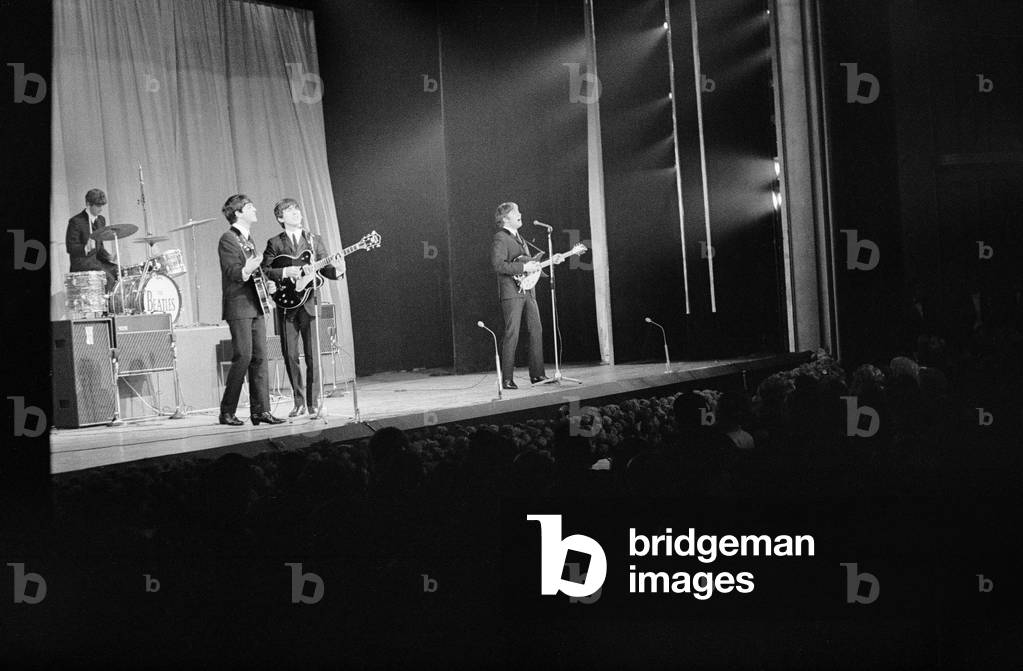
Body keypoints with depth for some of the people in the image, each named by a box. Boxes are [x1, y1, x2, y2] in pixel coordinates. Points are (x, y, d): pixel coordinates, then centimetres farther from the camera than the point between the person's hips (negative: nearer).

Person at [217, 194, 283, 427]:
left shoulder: (248, 239, 20)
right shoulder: (228, 240, -7)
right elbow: (232, 273, -18)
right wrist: (247, 270, -36)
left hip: (256, 305, 8)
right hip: (238, 306, -8)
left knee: (260, 357, 3)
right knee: (243, 357, -11)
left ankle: (260, 410, 4)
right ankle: (227, 412, -3)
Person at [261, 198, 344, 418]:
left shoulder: (314, 241, 13)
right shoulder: (274, 243, 8)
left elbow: (325, 268, 8)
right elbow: (264, 271, -1)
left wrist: (337, 271, -13)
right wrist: (285, 272, -16)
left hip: (309, 303, 0)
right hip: (286, 305, 0)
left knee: (313, 356, -5)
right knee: (290, 355, 3)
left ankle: (313, 404, -1)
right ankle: (299, 402, 16)